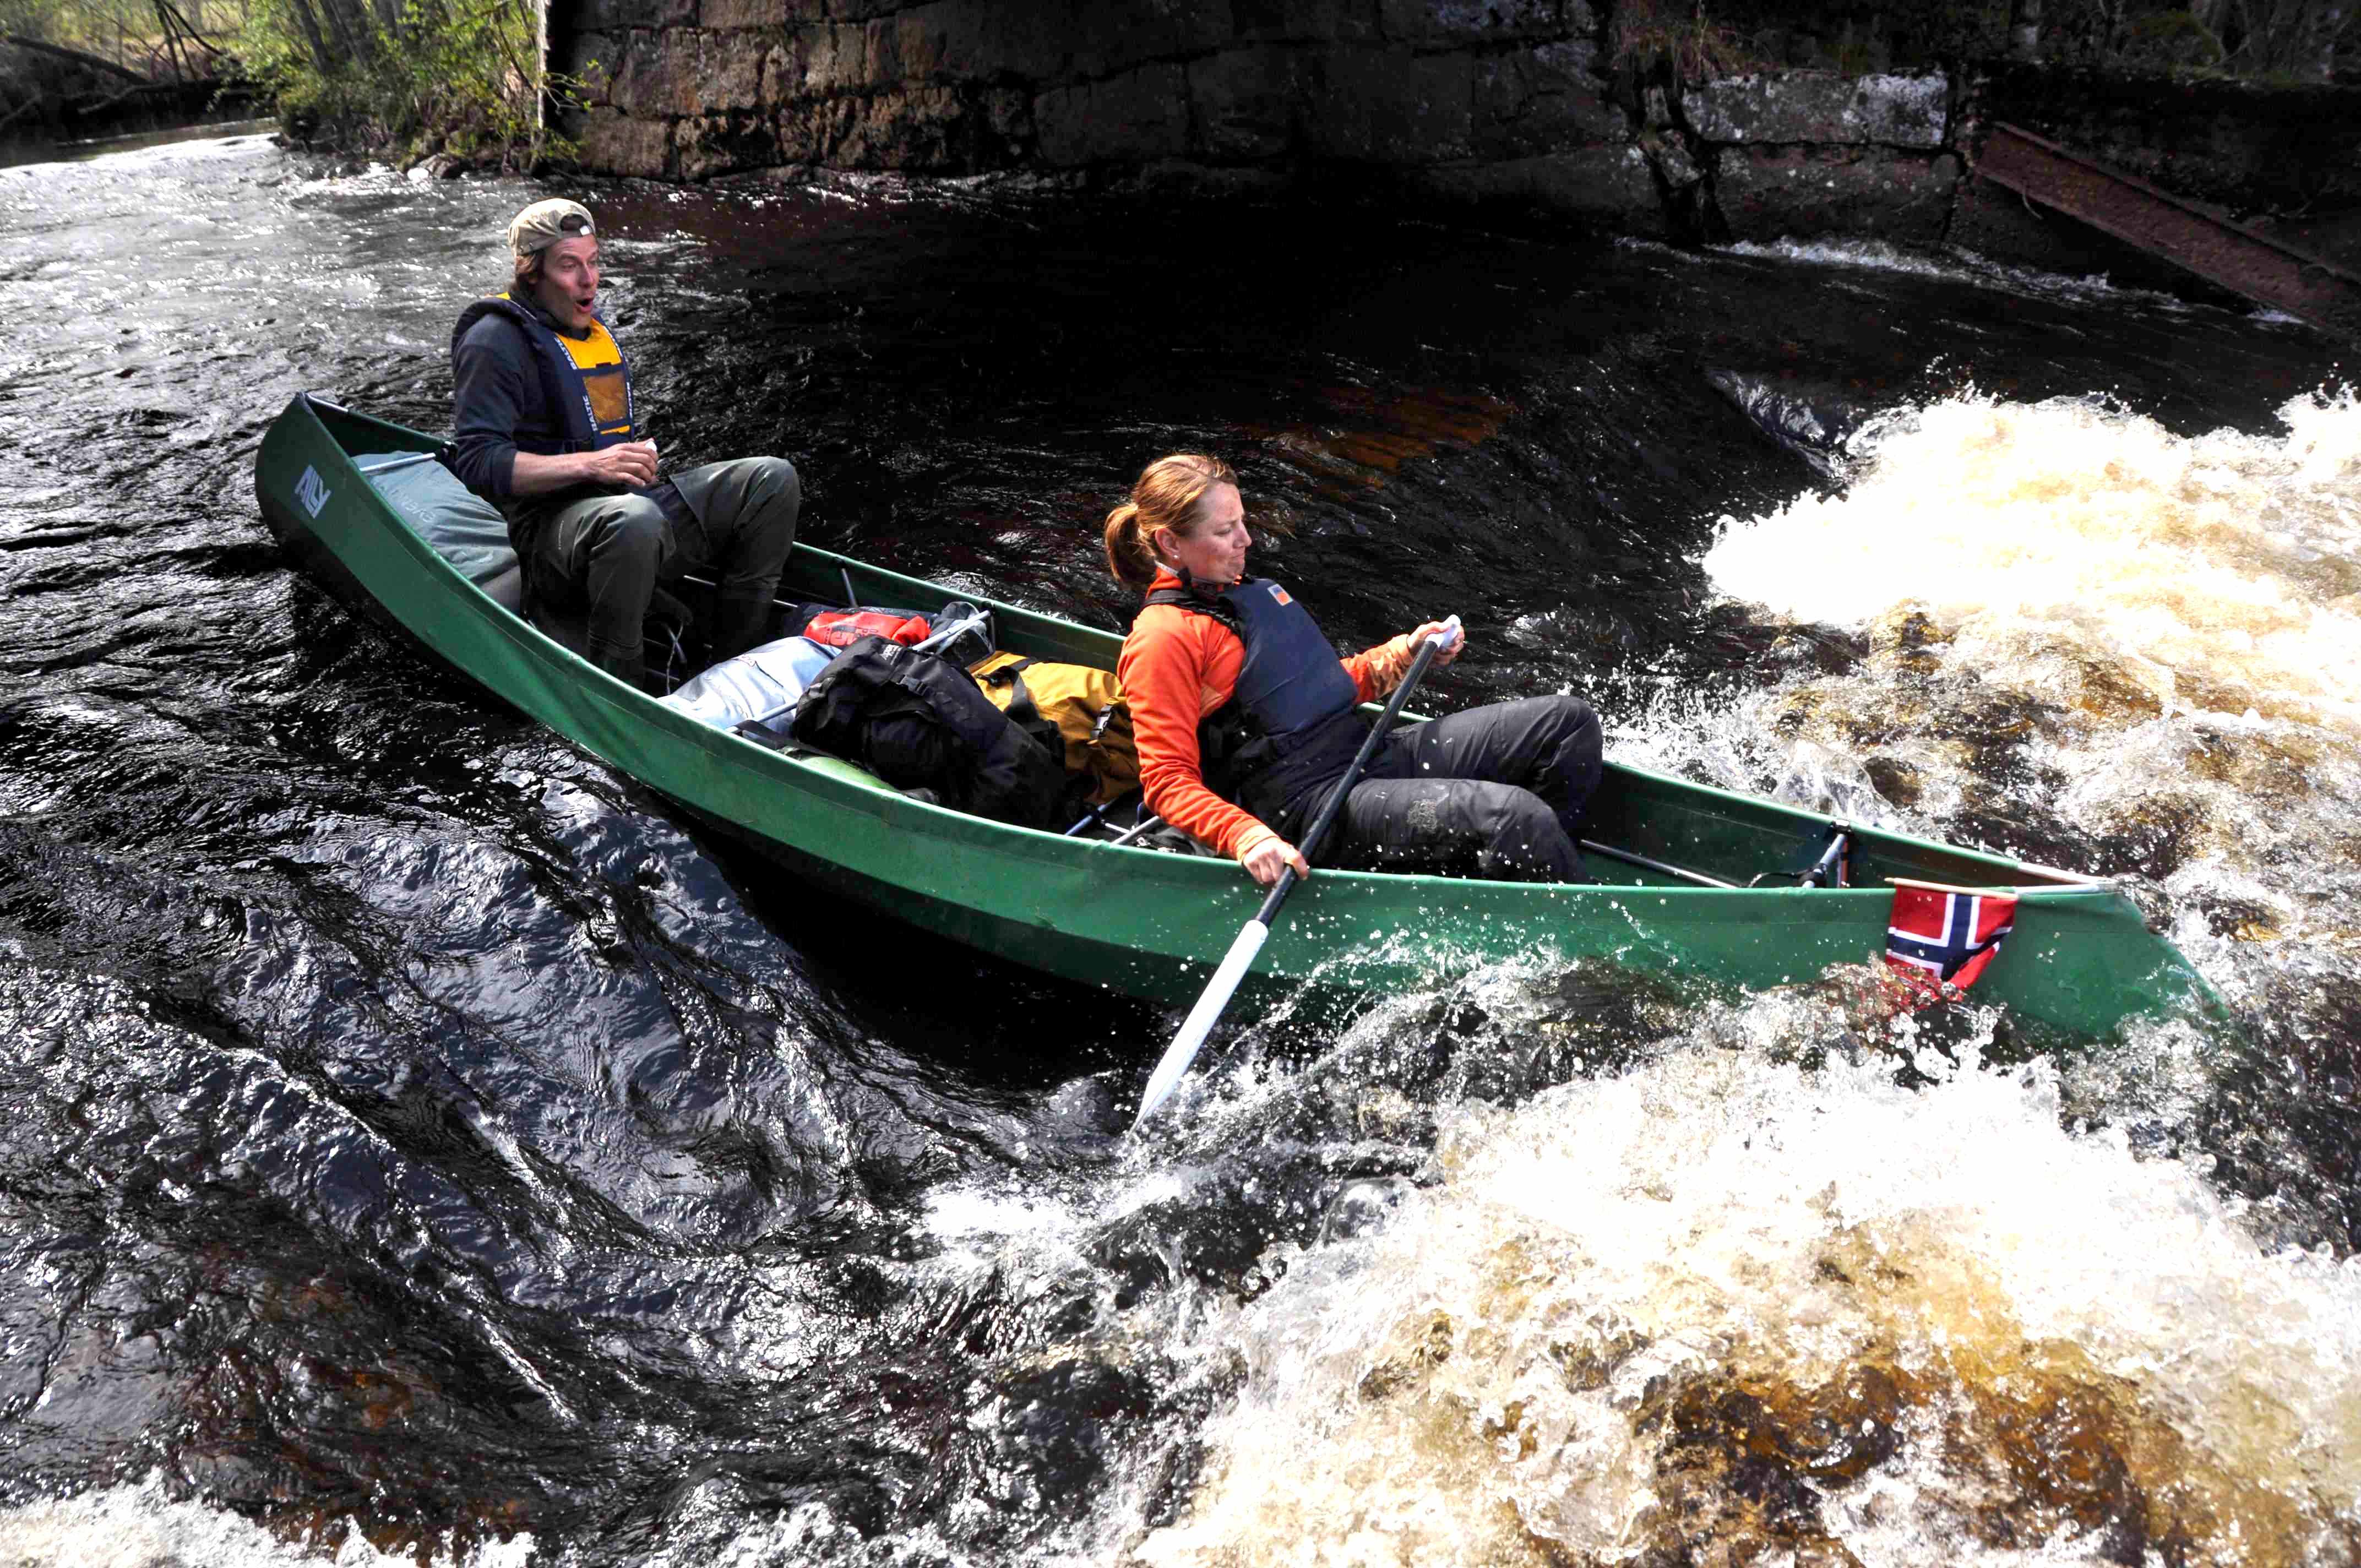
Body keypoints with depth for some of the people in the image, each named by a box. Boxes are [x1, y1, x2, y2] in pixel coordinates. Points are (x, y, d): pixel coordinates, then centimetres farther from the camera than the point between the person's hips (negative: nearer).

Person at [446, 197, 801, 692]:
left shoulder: (593, 326, 22)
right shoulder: (496, 340, -5)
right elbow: (476, 463, -15)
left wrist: (637, 457, 13)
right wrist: (589, 465, -24)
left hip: (634, 499, 8)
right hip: (552, 522, -8)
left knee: (772, 479, -6)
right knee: (634, 520, -43)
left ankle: (738, 666, -7)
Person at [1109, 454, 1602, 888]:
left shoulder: (1249, 591, 19)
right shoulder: (1162, 639, -9)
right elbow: (1167, 781, -14)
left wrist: (1404, 654, 15)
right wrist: (1243, 836, -30)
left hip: (1371, 752, 9)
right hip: (1305, 810, -9)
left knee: (1567, 721, 0)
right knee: (1516, 815, -27)